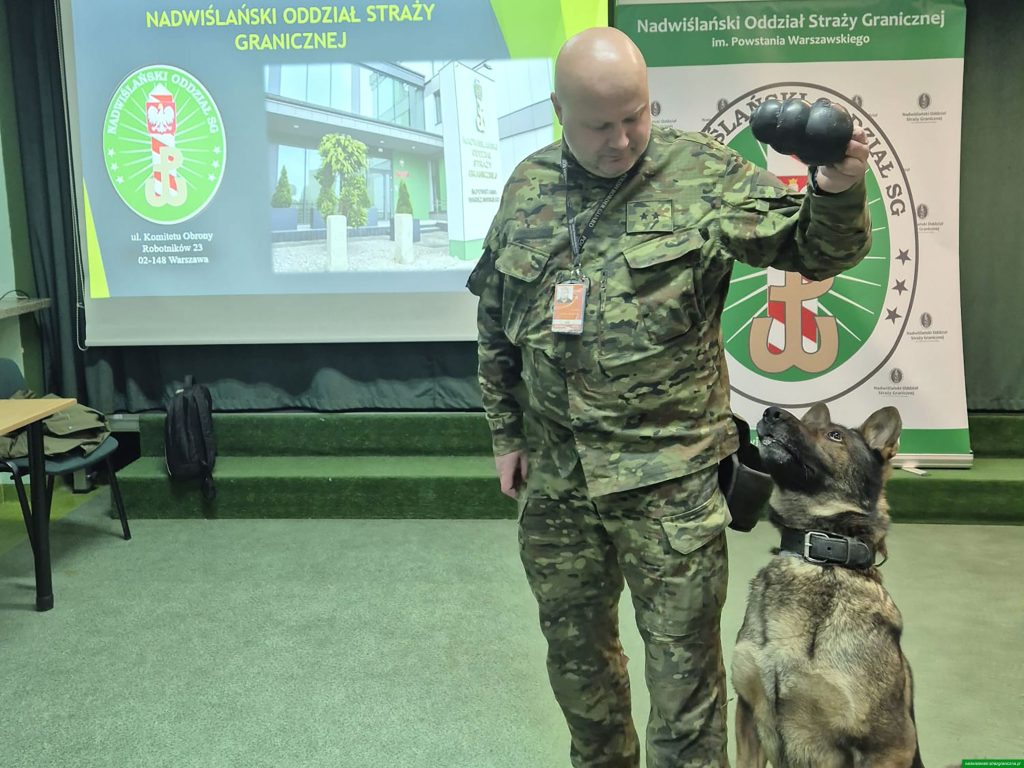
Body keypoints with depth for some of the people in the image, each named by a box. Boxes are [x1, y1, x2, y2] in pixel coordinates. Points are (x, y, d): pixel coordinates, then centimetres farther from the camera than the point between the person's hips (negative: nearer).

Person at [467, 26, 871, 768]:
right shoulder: (527, 188, 5)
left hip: (668, 477, -4)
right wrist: (506, 432, 13)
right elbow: (496, 323, 13)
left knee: (683, 665, 3)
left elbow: (815, 249, -2)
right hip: (554, 478, 5)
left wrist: (838, 190, -24)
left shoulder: (705, 174, -7)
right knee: (575, 651, 21)